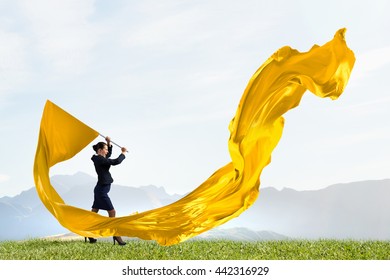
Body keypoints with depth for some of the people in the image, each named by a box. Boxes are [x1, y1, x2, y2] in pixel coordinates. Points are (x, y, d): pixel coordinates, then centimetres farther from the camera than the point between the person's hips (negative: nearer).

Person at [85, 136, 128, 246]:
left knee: (94, 212, 14)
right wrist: (123, 153, -7)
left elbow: (109, 154, 27)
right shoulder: (100, 159, -18)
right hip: (102, 190, -10)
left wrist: (109, 143, 12)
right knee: (112, 212, -6)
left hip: (100, 189, 10)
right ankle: (116, 235, -2)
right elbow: (116, 162, -24)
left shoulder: (98, 158, 10)